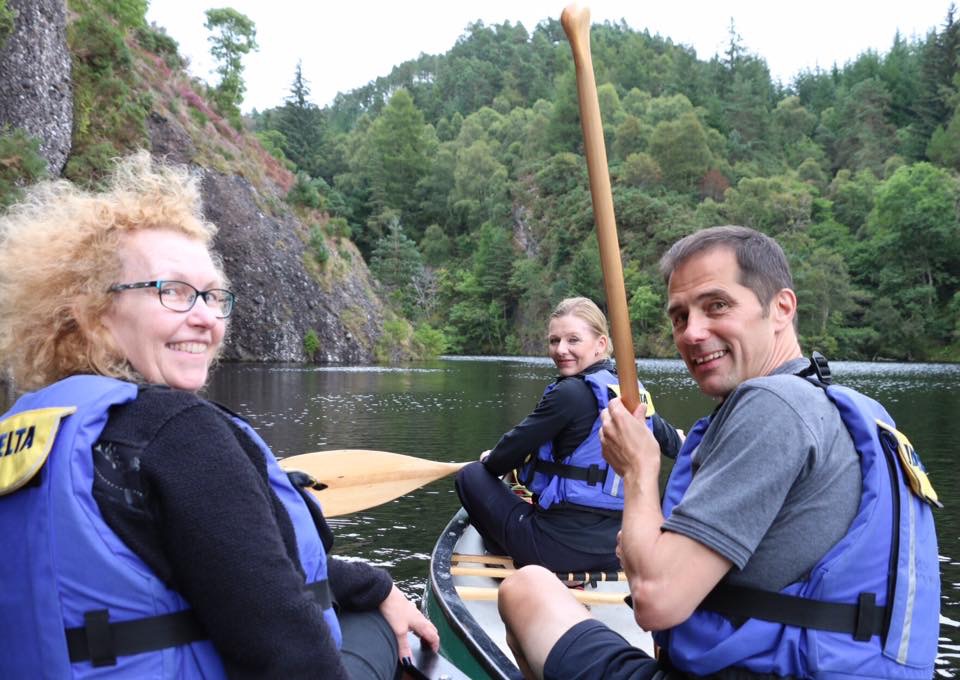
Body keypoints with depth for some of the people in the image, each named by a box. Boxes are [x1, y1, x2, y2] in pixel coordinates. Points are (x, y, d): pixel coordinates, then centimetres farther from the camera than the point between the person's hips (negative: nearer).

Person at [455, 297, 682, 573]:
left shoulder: (570, 393, -18)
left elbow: (515, 446, -10)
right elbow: (671, 441, 24)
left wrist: (490, 460, 14)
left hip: (562, 546, -8)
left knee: (471, 475, 10)